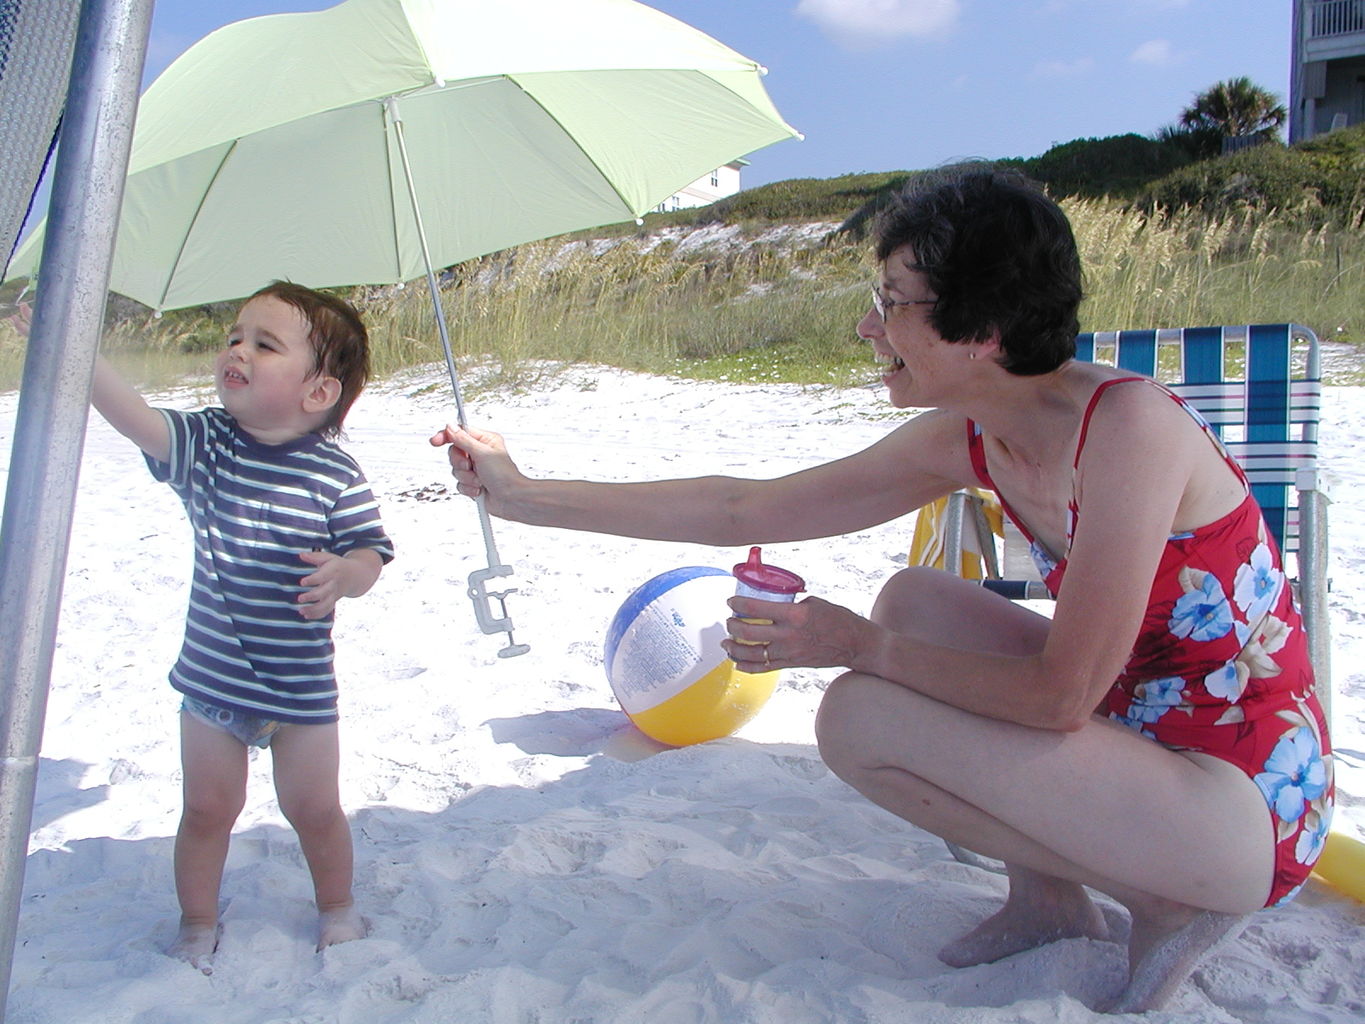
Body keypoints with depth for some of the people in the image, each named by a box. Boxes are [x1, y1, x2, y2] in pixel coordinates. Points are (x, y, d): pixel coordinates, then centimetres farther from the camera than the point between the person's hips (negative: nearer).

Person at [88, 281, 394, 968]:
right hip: (211, 676, 2)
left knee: (313, 808, 10)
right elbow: (133, 415, -21)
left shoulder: (336, 475, -14)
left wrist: (342, 575, -35)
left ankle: (336, 909, 36)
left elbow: (369, 555, -13)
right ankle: (197, 925, 37)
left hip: (301, 686, -2)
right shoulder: (203, 443, -7)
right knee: (208, 808, 14)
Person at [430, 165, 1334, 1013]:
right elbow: (743, 510, 1)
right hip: (1140, 729, 8)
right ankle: (1048, 898, 11)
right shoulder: (966, 440, -2)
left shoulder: (1128, 422, -25)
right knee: (911, 601, 6)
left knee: (861, 719, -18)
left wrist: (859, 647, -16)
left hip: (1251, 808, -8)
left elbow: (1059, 694, -25)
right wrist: (523, 495, 2)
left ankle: (1167, 906, -1)